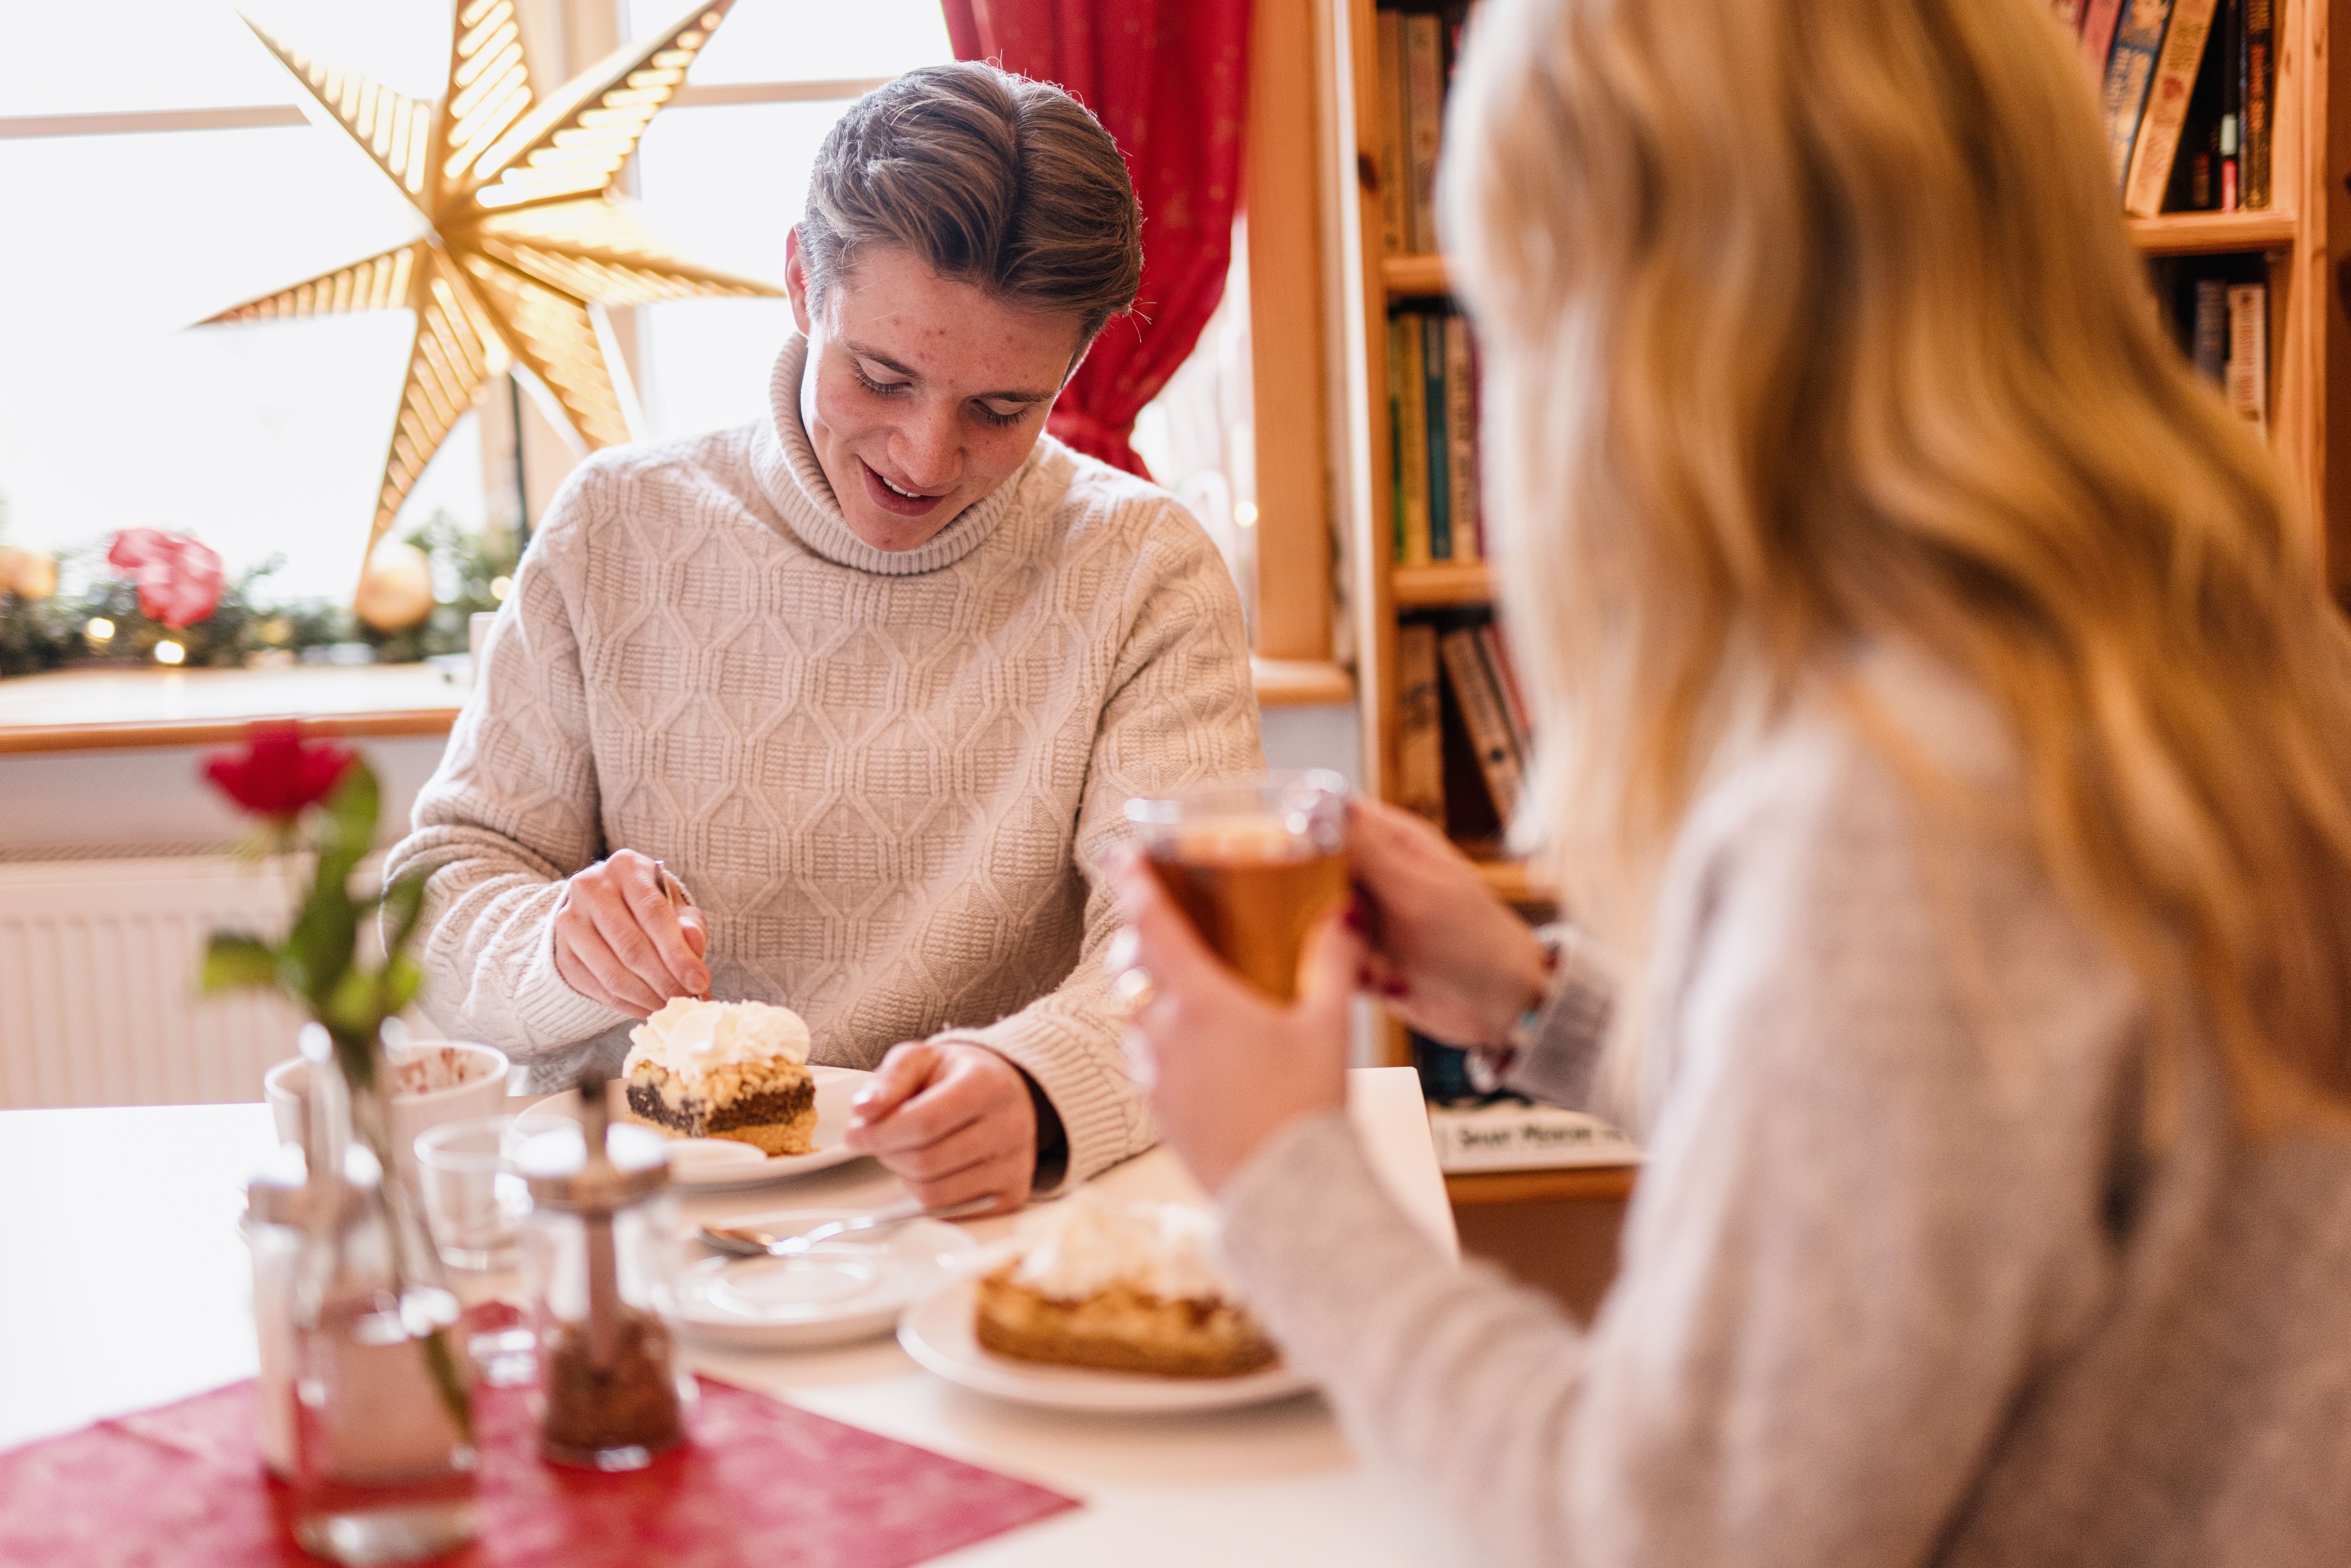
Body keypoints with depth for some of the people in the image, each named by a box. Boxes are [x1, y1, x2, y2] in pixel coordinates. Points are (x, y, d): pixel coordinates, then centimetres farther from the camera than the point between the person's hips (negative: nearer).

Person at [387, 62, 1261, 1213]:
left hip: (985, 1241, -1)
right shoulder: (616, 529, 2)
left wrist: (1035, 1089, -37)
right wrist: (561, 946, -20)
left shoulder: (1144, 574, -3)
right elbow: (443, 893, 4)